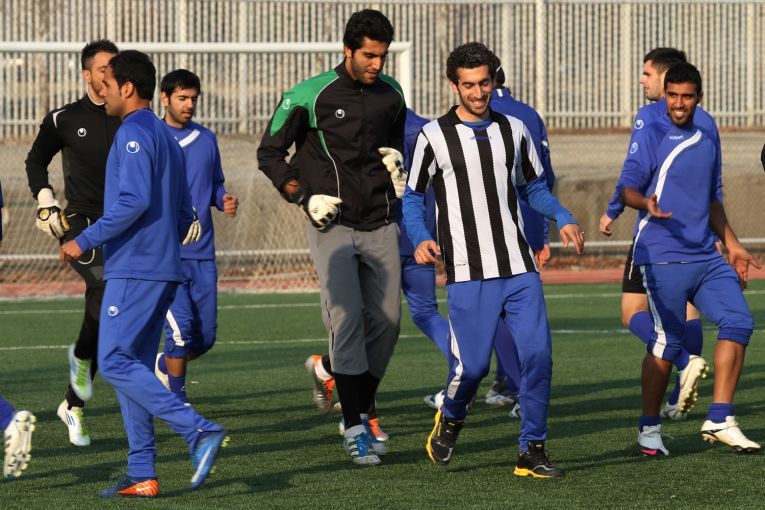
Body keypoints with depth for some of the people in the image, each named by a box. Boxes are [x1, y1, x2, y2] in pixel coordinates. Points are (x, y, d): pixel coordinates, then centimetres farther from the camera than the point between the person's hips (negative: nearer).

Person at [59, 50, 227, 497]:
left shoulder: (134, 134, -10)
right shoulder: (166, 137, 20)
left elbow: (134, 201, -22)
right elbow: (184, 214, 21)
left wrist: (85, 241, -16)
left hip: (134, 270, -10)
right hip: (163, 268, 10)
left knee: (116, 363, -12)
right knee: (132, 367, 9)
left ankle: (199, 430, -21)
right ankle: (142, 475, 4)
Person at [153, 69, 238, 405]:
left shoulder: (207, 140, 11)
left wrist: (224, 201, 0)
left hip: (203, 254, 5)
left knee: (205, 336, 5)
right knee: (181, 326, -15)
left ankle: (166, 365, 34)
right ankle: (177, 402, 1)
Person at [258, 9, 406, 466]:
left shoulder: (391, 94, 7)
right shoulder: (310, 96, -9)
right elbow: (270, 153, 0)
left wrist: (398, 167, 8)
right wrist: (305, 197, -11)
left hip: (381, 226, 5)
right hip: (333, 225, -5)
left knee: (386, 320, 0)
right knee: (347, 318, -15)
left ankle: (362, 410, 18)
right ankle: (354, 428, -12)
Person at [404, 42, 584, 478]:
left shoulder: (514, 130, 10)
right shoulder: (435, 136, 0)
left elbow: (533, 187, 21)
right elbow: (413, 197, 5)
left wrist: (563, 218, 4)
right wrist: (421, 240, -14)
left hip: (519, 269, 3)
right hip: (468, 274, -3)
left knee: (538, 353, -8)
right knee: (473, 365, -5)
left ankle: (532, 451, 1)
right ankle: (451, 418, 29)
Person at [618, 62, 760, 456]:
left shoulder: (707, 140, 17)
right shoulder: (651, 137, -3)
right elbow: (627, 188, -8)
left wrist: (731, 245, 23)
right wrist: (646, 203, -30)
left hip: (705, 257, 6)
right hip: (662, 258, -6)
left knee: (738, 321, -8)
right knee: (667, 342, -7)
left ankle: (719, 420, -6)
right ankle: (649, 428, 8)